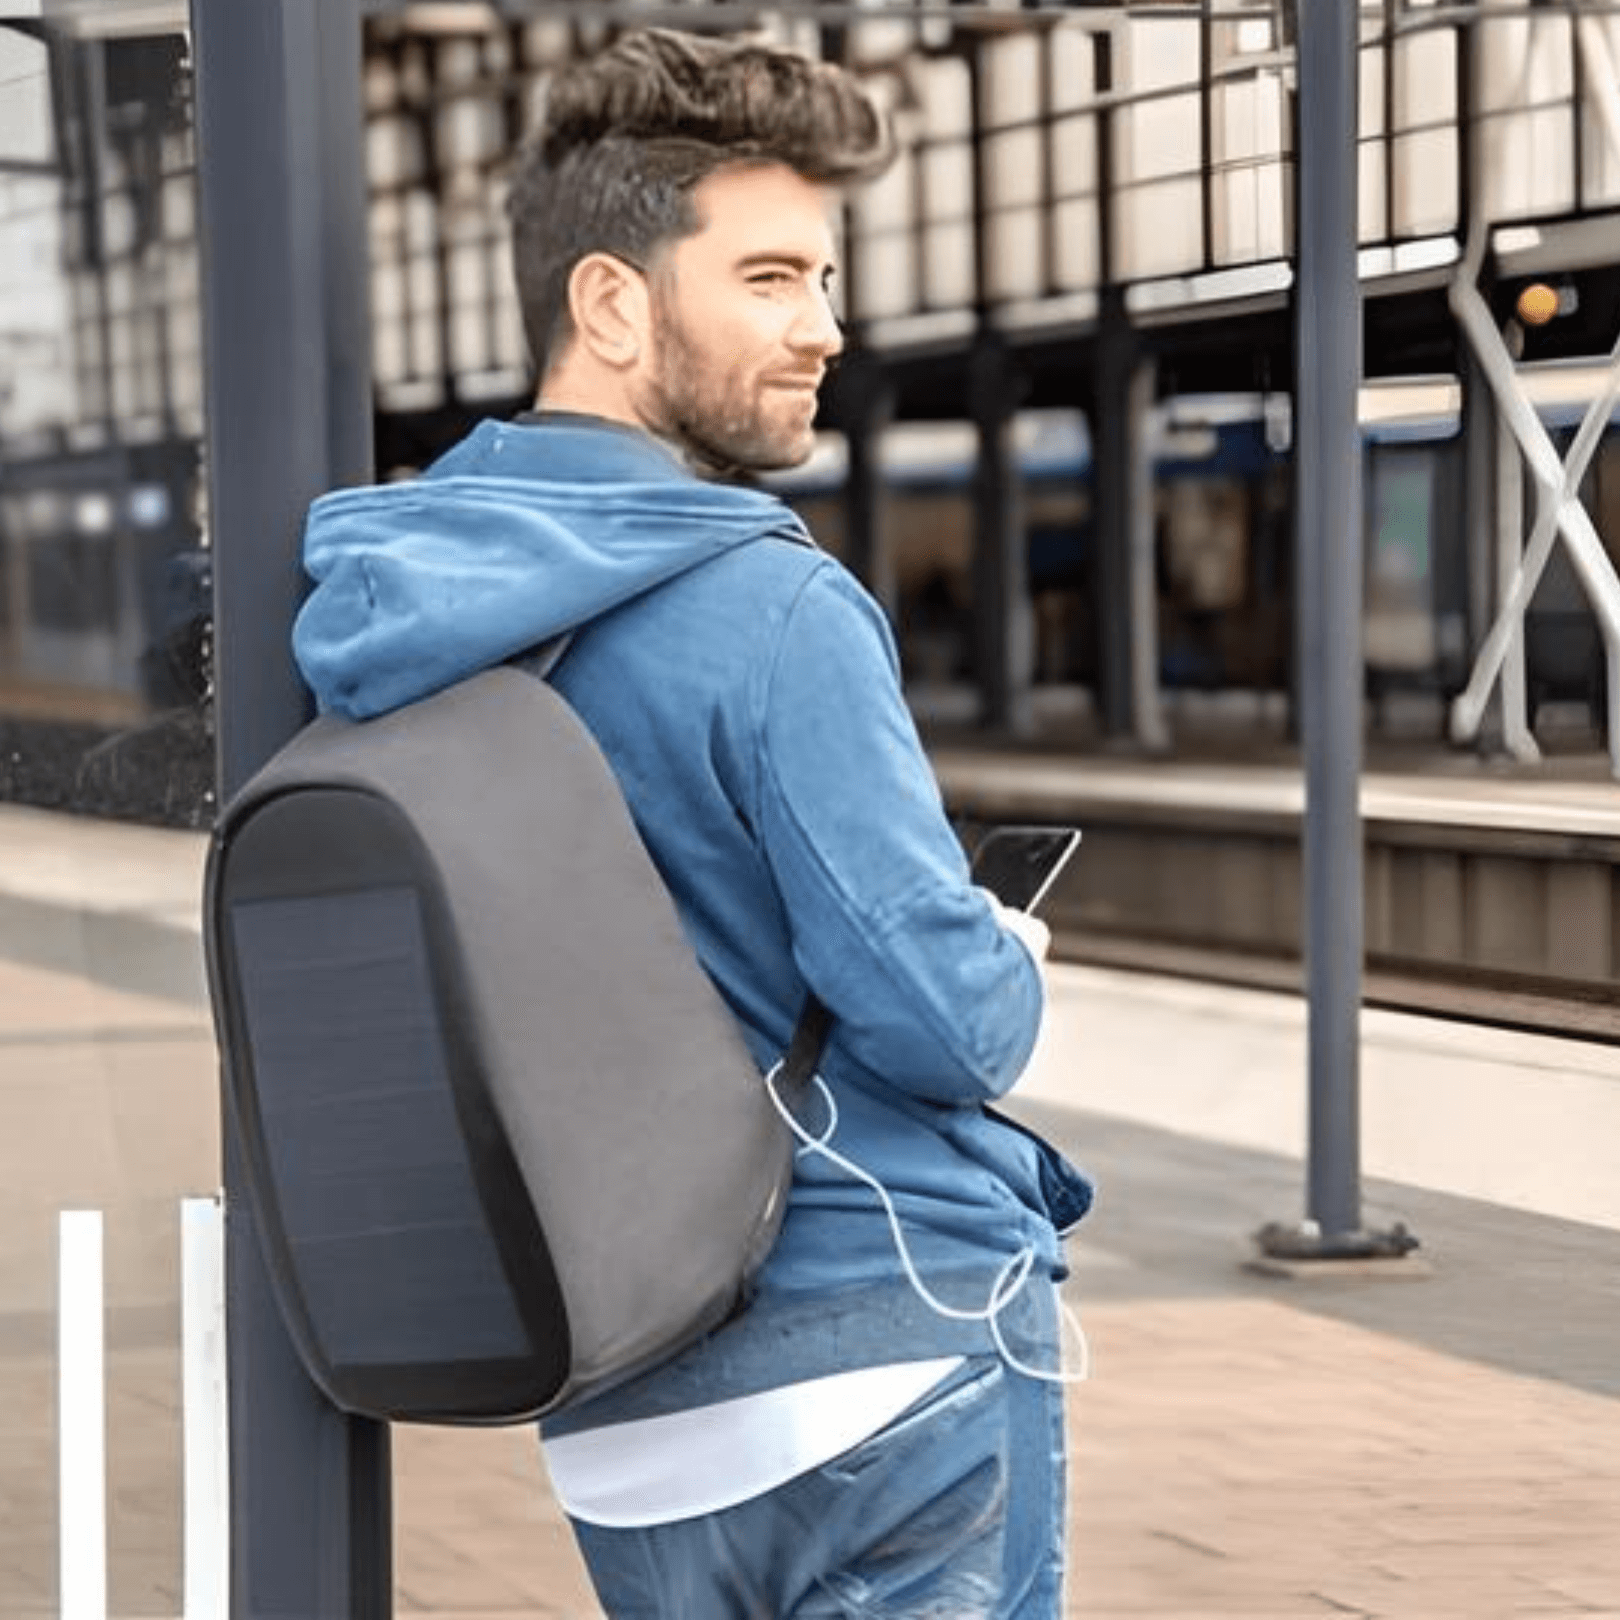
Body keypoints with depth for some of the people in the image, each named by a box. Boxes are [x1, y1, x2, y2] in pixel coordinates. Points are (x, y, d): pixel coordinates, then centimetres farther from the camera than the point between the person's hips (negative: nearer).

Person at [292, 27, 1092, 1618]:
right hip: (889, 1355, -7)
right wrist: (1015, 967, 3)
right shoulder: (768, 610, -15)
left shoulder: (398, 619, 8)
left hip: (621, 1432, 7)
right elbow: (939, 1018, -20)